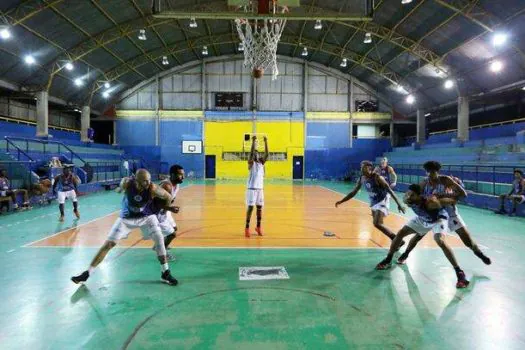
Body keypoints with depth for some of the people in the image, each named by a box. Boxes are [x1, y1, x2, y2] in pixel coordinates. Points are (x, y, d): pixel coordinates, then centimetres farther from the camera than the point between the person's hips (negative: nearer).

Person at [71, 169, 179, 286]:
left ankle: (165, 273, -3)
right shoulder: (127, 183, -28)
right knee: (109, 243, -3)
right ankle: (87, 273, 10)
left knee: (159, 238, -17)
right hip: (127, 218, 1)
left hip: (146, 216, 0)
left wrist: (166, 208, 1)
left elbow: (168, 197, -14)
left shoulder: (152, 188, -31)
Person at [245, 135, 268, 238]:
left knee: (259, 207, 10)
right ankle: (247, 228, 1)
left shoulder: (261, 162, 10)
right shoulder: (251, 163, -3)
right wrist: (253, 141, -25)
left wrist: (266, 142, -10)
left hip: (260, 188, 5)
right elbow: (251, 152, -19)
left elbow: (267, 154, -2)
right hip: (252, 188, -5)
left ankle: (258, 227, 22)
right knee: (250, 207, -7)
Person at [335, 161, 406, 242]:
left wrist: (399, 204, -25)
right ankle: (395, 239, 35)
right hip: (374, 202, 8)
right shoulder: (361, 179, -2)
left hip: (382, 201, -8)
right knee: (377, 223, 16)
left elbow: (390, 190, -21)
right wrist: (341, 201, 5)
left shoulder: (377, 178, -22)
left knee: (377, 223, -20)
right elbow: (353, 192, 7)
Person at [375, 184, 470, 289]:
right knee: (400, 233, 1)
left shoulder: (431, 202, -44)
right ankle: (388, 260, 16)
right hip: (422, 218, 6)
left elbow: (452, 201, -29)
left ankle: (459, 272, -19)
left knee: (440, 241, -30)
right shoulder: (408, 200, -29)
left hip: (438, 218, -6)